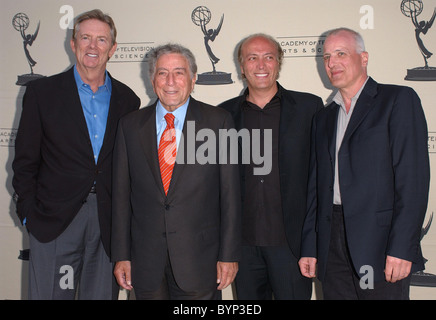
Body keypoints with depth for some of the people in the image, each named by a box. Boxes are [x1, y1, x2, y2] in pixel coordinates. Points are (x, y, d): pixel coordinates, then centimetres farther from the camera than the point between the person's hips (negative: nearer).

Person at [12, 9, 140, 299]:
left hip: (109, 224, 2)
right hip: (55, 221, -2)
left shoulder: (127, 99, 8)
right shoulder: (42, 92, 2)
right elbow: (25, 161, 2)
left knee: (102, 294, 10)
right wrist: (30, 214, -4)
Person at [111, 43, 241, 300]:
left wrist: (229, 255, -5)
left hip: (199, 259, -2)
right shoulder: (130, 125, 5)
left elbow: (230, 194, -3)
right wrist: (121, 255, 4)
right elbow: (122, 194, 6)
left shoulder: (218, 122, -2)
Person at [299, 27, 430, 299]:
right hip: (333, 245, 5)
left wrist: (401, 248, -15)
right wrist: (309, 247, 11)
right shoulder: (324, 118, 18)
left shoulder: (399, 99, 0)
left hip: (380, 243, -5)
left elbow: (414, 177, -9)